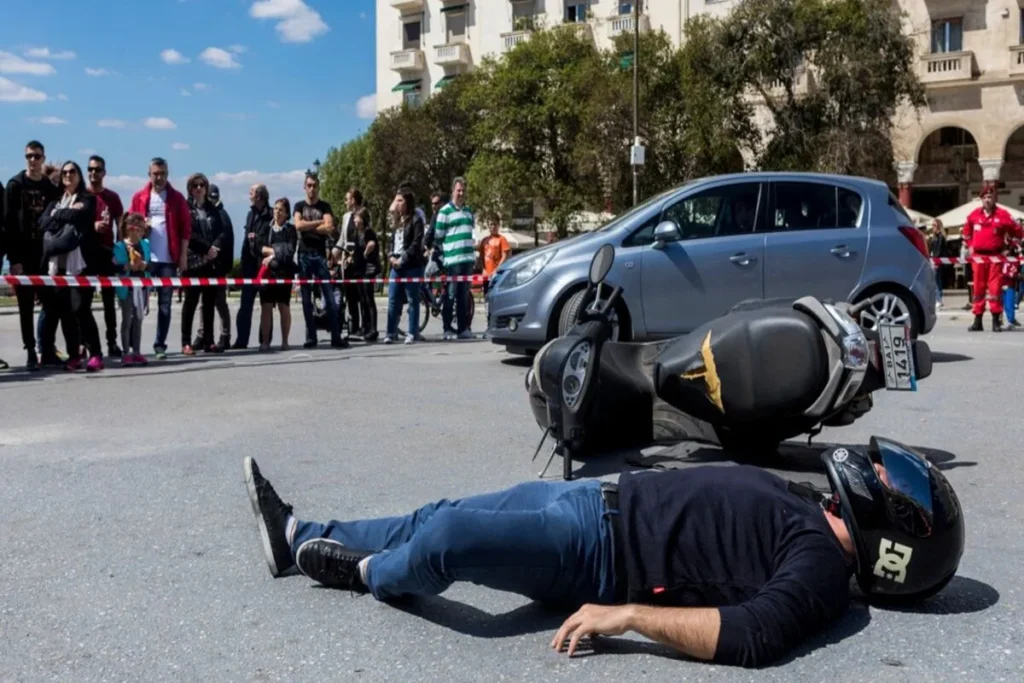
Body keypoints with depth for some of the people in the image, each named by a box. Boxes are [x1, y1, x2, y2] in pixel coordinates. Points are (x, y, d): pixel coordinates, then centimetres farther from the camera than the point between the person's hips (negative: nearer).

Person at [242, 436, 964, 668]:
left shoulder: (819, 567, -17)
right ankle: (300, 536, 28)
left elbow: (753, 636, -32)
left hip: (599, 550, -9)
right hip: (601, 497, 9)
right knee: (438, 518, 11)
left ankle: (370, 574, 13)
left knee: (441, 537, -22)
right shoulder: (808, 508, 11)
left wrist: (629, 613, -34)